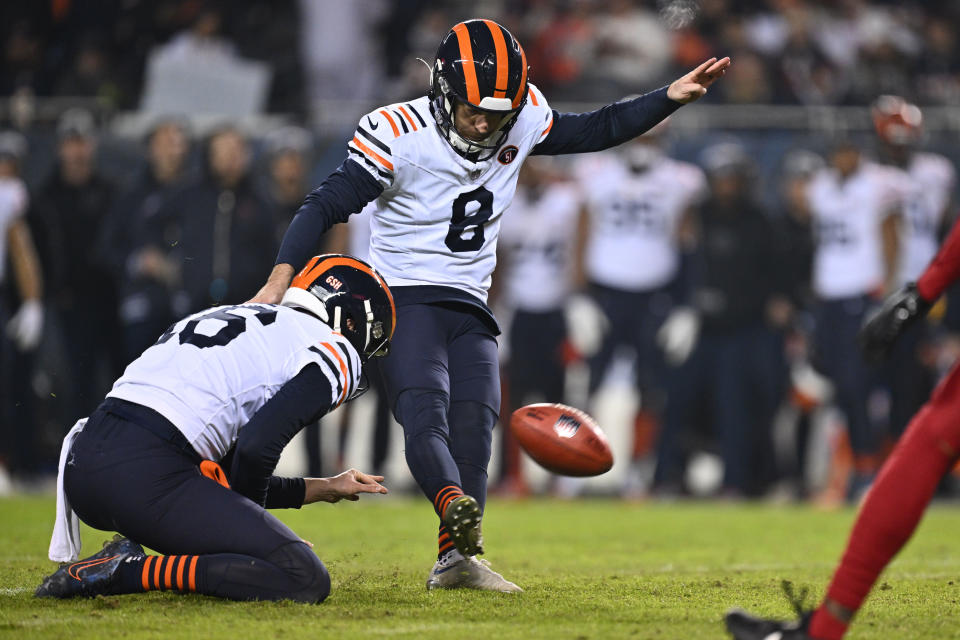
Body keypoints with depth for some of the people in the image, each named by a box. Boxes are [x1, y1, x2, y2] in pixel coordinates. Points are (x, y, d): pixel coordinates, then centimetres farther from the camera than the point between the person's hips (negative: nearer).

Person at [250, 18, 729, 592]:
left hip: (469, 309, 5)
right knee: (424, 408, -28)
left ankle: (456, 560, -19)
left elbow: (593, 132, 16)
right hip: (403, 298, -5)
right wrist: (281, 279, -25)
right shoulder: (400, 134, -13)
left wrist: (673, 96, 7)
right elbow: (327, 205, -14)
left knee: (473, 423, -12)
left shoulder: (523, 119, 1)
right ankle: (456, 507, -54)